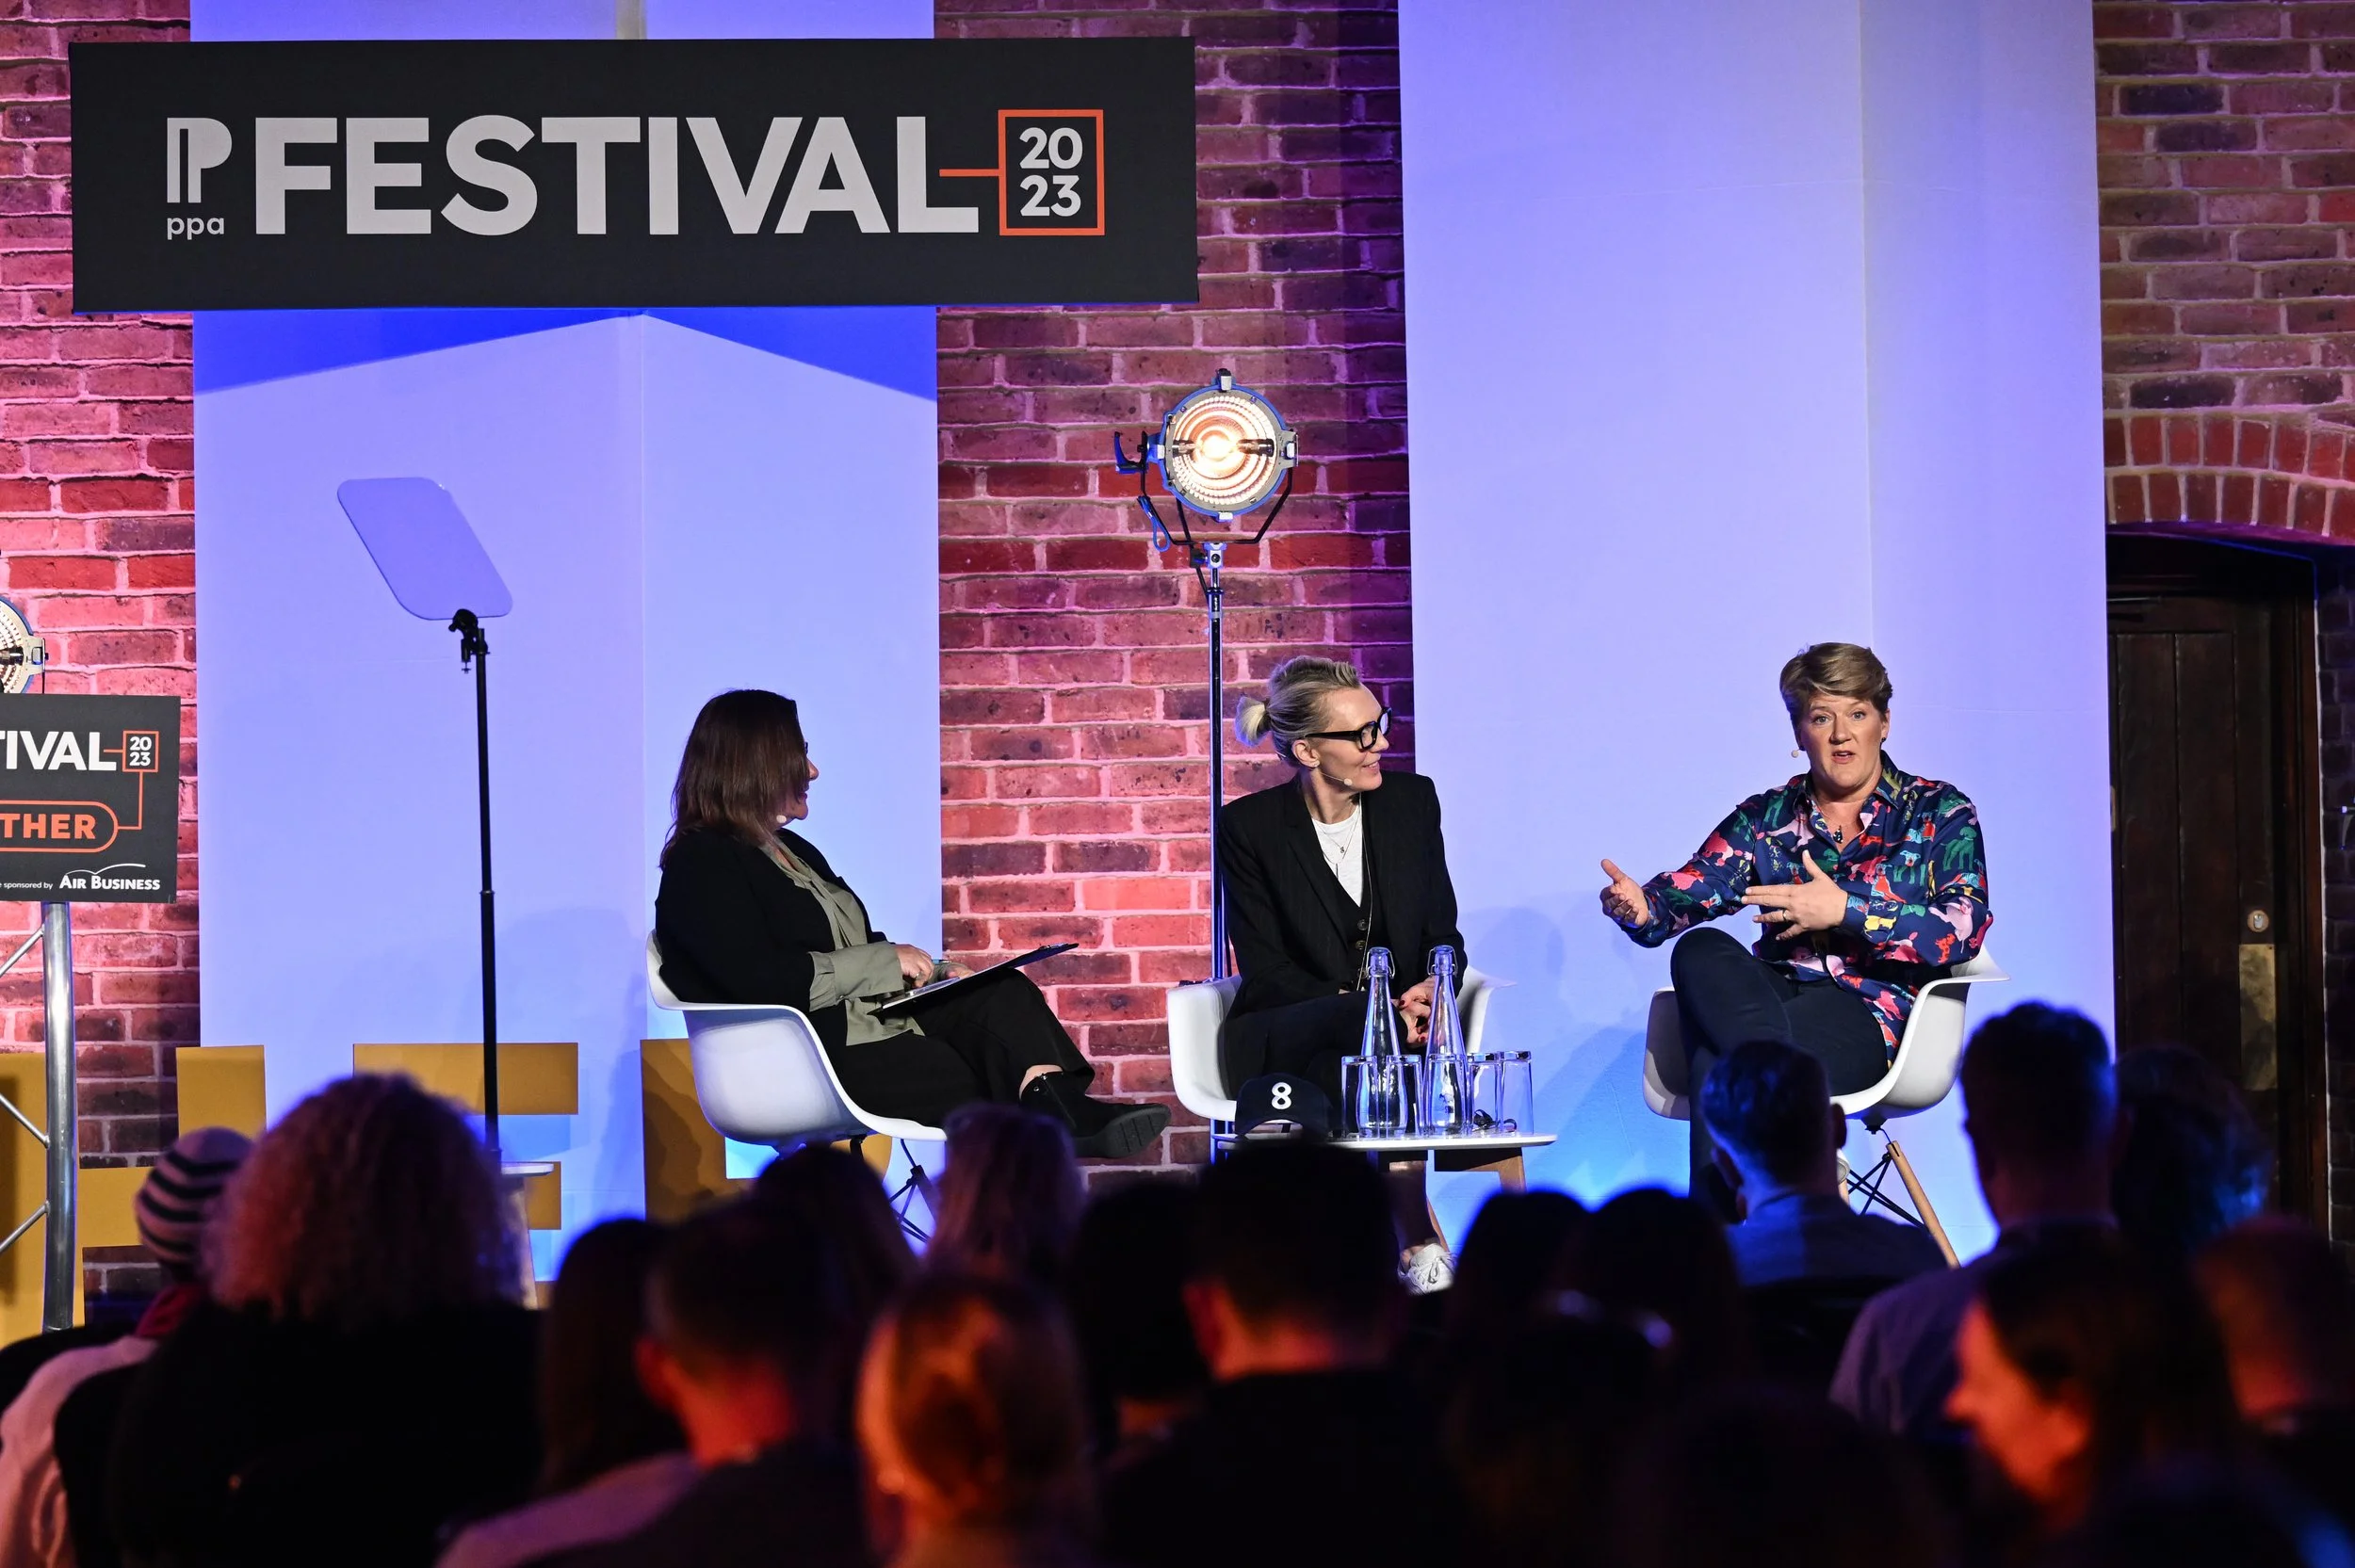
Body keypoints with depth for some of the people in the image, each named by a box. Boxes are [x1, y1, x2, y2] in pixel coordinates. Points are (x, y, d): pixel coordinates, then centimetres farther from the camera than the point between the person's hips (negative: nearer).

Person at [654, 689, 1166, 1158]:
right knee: (975, 1076, -26)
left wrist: (927, 973, 4)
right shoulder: (701, 866, -6)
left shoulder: (794, 852, 25)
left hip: (879, 1022, 8)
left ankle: (1066, 1108, -40)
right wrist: (884, 962, -12)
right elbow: (759, 980, -19)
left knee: (1003, 992, -18)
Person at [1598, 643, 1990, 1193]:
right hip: (1773, 995, 4)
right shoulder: (1766, 818, 20)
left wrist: (1844, 912, -14)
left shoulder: (1940, 814, 11)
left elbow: (1963, 931, -4)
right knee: (1699, 951, -33)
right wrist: (1640, 906, -19)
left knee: (1722, 1068, -35)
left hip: (1871, 1010, -4)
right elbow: (1691, 890, 6)